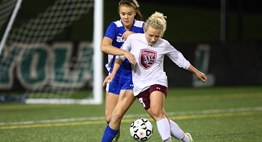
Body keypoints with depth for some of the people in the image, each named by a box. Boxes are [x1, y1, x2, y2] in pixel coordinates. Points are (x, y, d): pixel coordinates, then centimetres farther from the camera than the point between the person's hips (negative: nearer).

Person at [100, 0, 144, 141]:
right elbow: (104, 46, -28)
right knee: (109, 117, 5)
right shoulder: (114, 26, -11)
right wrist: (124, 52, -42)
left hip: (134, 74, -2)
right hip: (116, 73, 2)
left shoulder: (142, 27, -7)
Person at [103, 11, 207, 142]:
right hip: (140, 86, 1)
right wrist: (113, 73, 10)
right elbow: (120, 56, 10)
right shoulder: (133, 39, -6)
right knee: (162, 120, -1)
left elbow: (180, 59, 11)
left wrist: (196, 72, 18)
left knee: (157, 111, -27)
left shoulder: (164, 45, -3)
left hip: (157, 82, -1)